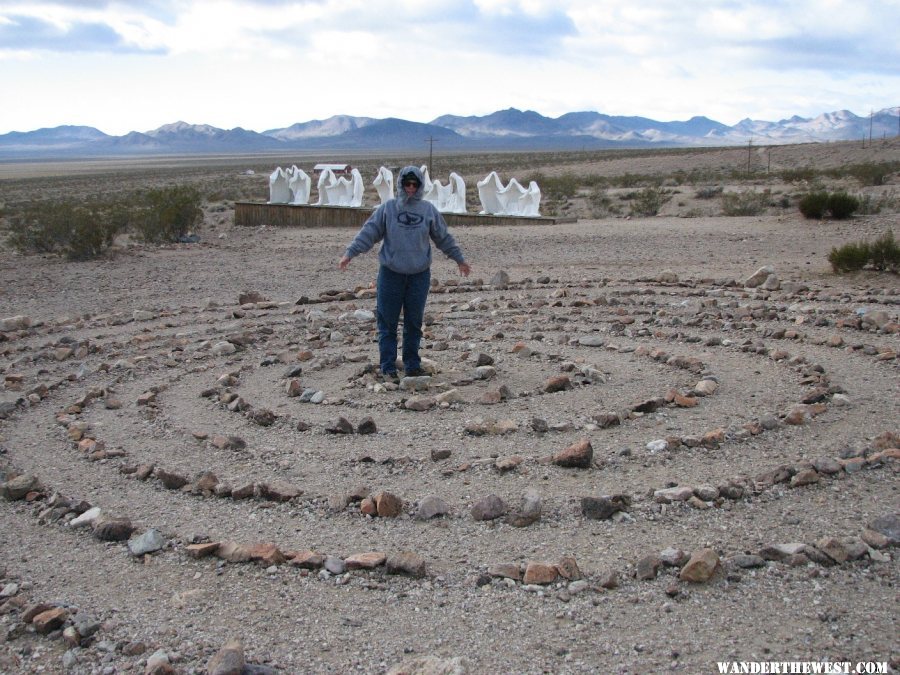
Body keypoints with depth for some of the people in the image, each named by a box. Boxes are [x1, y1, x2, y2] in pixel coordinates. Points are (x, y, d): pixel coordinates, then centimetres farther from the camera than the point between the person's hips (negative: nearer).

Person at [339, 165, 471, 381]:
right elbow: (369, 232, 0)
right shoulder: (387, 208, 1)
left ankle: (412, 364, 20)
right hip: (391, 274, -1)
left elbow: (444, 238, 15)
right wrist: (349, 253, -8)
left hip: (419, 274, 2)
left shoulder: (429, 210, 6)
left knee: (414, 322, 9)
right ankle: (388, 367, 8)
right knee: (387, 322, 0)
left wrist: (460, 259, 20)